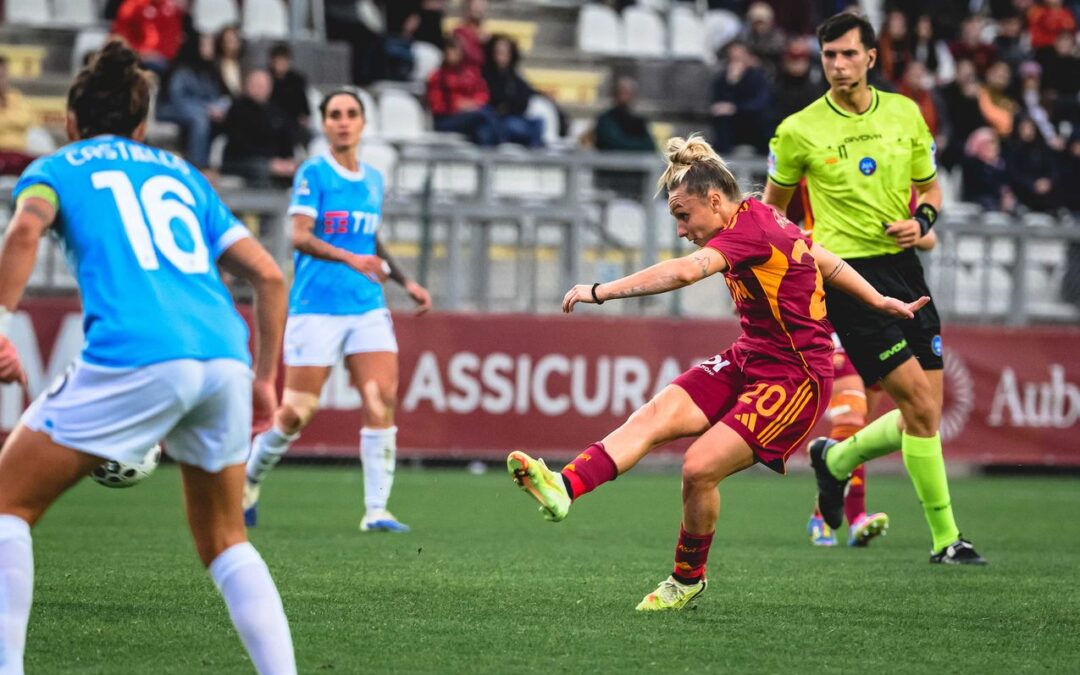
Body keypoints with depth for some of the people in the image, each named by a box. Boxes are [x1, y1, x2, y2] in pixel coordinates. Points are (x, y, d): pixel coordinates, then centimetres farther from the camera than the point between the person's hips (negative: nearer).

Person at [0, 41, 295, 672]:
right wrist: (265, 379, 28)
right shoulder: (183, 174, 30)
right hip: (225, 357, 5)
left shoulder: (55, 168, 18)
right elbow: (269, 274, 23)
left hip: (134, 359, -4)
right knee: (224, 541, 22)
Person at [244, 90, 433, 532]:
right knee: (297, 411, -3)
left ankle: (376, 509, -8)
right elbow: (300, 235, -15)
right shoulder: (313, 173, -5)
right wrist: (349, 259, -29)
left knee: (383, 398, -11)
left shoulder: (373, 180, 14)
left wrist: (406, 283, 18)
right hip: (316, 308, -5)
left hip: (368, 307, 5)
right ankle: (248, 483, 22)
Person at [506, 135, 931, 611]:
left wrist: (601, 291, -39)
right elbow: (825, 260, 20)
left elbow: (685, 272, -38)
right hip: (747, 361, 10)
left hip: (794, 378, -9)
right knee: (653, 416, -15)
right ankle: (565, 488, -35)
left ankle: (688, 579, 6)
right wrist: (881, 302, 32)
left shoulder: (749, 228, -21)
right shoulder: (762, 218, 8)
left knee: (700, 468, -19)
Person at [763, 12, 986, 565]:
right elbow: (773, 205, 10)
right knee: (921, 404, -13)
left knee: (924, 413, 5)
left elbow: (929, 188, 16)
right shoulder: (799, 131, -4)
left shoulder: (905, 114, 6)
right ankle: (945, 539, -5)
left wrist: (921, 219, -5)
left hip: (903, 265, 5)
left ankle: (834, 459, 32)